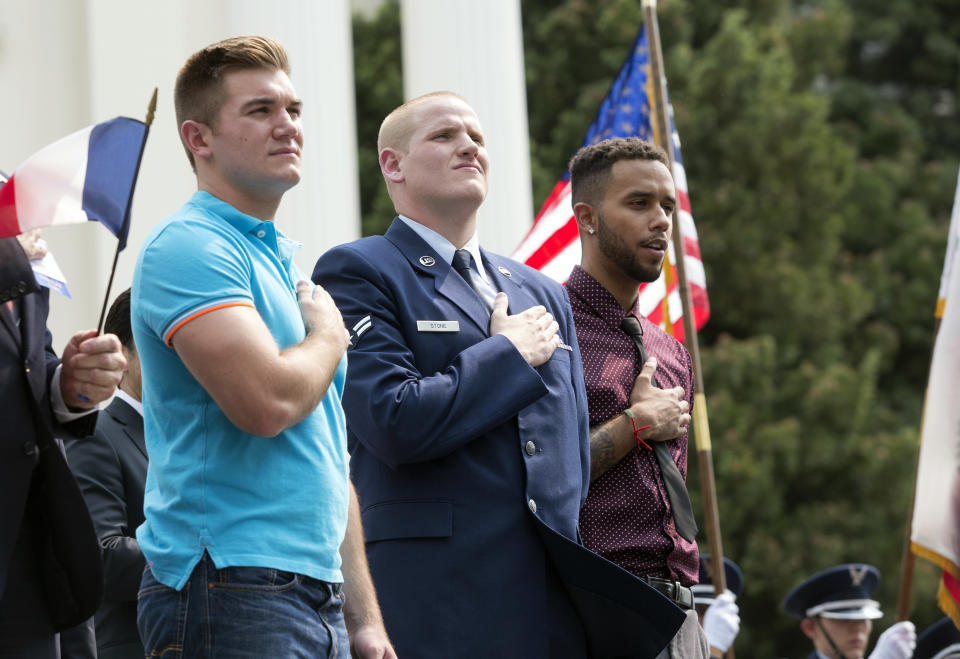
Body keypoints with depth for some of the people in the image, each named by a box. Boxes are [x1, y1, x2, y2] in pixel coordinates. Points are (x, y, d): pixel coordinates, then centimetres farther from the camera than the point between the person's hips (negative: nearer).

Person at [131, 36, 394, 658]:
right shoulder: (188, 246, -9)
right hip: (231, 587, -9)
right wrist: (329, 336, -2)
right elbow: (267, 401, -23)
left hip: (319, 599, 9)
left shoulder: (287, 265, 20)